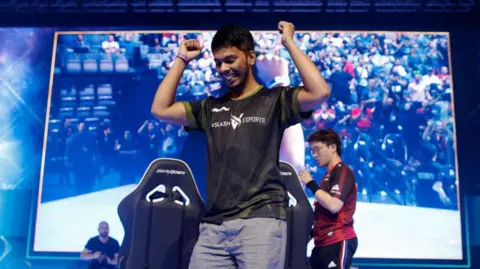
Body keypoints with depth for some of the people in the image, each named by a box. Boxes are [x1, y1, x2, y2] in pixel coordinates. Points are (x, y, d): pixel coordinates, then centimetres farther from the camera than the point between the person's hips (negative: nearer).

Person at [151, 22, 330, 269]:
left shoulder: (274, 100, 5)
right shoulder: (210, 108, 18)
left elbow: (320, 92, -12)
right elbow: (160, 109, 12)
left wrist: (289, 43, -5)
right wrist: (182, 60, 16)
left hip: (261, 221, -4)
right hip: (214, 225, 5)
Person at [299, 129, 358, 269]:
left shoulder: (342, 171, -9)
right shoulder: (330, 174, 20)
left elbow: (334, 205, -22)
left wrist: (310, 184, -14)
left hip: (338, 241, -10)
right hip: (324, 241, 10)